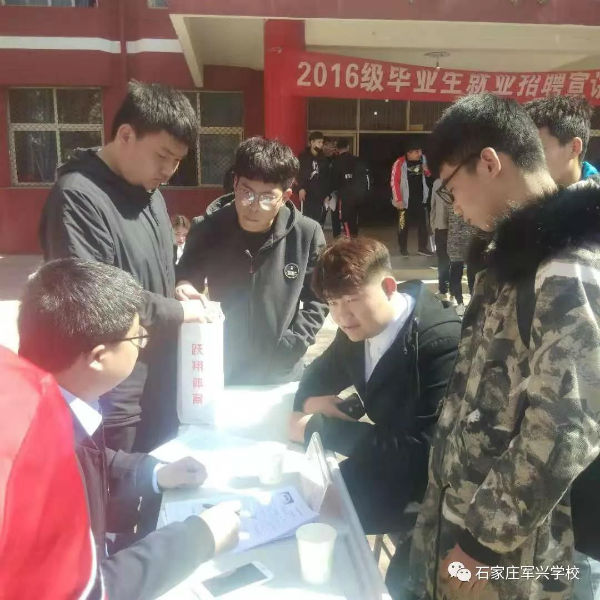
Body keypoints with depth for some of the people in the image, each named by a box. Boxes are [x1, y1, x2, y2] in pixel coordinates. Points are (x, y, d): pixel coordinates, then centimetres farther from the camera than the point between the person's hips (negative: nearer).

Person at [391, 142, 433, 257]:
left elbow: (428, 175, 18)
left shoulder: (423, 159, 3)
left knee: (423, 223, 7)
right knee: (404, 225, 3)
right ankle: (403, 249, 17)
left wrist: (427, 171, -6)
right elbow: (394, 181, -13)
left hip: (421, 198, 5)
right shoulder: (400, 163, -13)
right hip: (405, 200, -5)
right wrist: (398, 199, -16)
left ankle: (423, 248, 18)